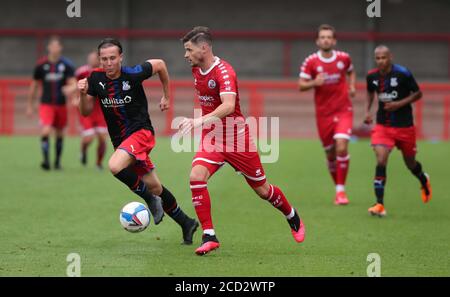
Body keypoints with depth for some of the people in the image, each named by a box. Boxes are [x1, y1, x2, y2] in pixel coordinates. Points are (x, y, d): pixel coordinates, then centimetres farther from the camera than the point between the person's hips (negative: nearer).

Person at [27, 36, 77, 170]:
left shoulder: (66, 64, -2)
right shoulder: (41, 65, 0)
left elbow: (73, 83, -6)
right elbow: (34, 85, 9)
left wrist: (69, 88, -31)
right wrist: (30, 105, 11)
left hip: (61, 104, 1)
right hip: (46, 104, -1)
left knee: (60, 134, 11)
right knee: (45, 131, -19)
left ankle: (57, 161, 26)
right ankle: (46, 160, -18)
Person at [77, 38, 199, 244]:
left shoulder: (133, 74, -16)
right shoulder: (95, 78, -5)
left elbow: (159, 64, 2)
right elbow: (86, 112, 2)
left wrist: (166, 96, 11)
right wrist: (83, 94, -18)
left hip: (141, 132, -5)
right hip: (120, 140, 5)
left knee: (115, 166, -32)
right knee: (155, 187, 10)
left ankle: (149, 198, -10)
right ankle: (186, 223, 27)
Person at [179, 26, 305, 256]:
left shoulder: (224, 72, -22)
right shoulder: (196, 70, 3)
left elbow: (228, 106, -38)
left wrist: (200, 121, -49)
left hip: (236, 139, -6)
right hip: (211, 138, 6)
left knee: (261, 189, 7)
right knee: (196, 177, -21)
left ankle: (293, 218, 36)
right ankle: (209, 236, -17)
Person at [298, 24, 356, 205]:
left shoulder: (343, 58, 1)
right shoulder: (311, 62, -4)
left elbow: (351, 72, 23)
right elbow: (301, 85, -2)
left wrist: (352, 86, 4)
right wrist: (314, 83, -21)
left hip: (343, 110, 0)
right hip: (323, 114, 0)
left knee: (341, 148, -18)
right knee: (330, 154, 6)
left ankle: (341, 190, -10)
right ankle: (338, 188, 25)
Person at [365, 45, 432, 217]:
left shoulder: (403, 73, -15)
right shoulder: (372, 76, -3)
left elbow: (418, 93, -7)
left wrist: (400, 103, -19)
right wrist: (367, 111, 3)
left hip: (404, 125, -2)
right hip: (382, 125, 2)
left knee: (410, 163, 14)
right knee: (381, 161, -16)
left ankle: (424, 181, 50)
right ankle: (380, 205, -15)